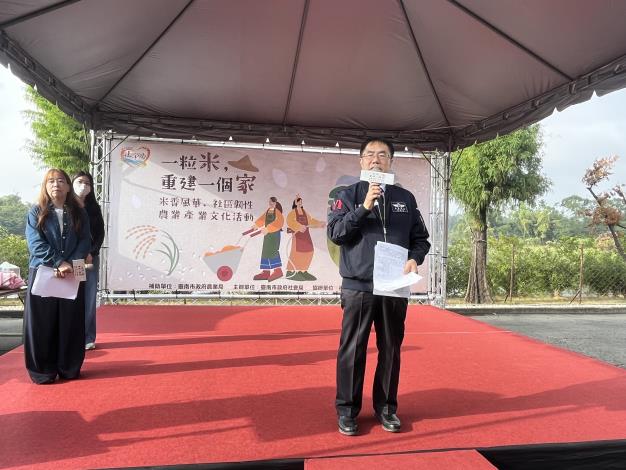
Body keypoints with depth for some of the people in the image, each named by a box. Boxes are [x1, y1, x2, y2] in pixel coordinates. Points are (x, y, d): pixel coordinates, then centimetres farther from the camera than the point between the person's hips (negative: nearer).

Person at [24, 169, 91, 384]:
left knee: (71, 322, 5)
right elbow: (35, 243, -6)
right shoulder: (36, 212, 5)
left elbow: (85, 242, 2)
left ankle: (69, 368, 16)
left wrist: (70, 264, -14)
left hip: (72, 275, 1)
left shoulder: (79, 213, 9)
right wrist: (58, 263, -17)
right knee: (42, 323, 2)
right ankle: (42, 371, 13)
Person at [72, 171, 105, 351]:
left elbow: (100, 233, 7)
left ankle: (87, 338, 8)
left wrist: (91, 253, -8)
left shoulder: (94, 208, 11)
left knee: (89, 298, 2)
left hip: (90, 258, 2)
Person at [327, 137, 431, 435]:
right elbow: (335, 232, -7)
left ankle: (386, 407, 26)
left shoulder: (405, 198, 12)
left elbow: (421, 238, 13)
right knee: (352, 350, 3)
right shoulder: (348, 195, 5)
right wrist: (364, 207, -17)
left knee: (391, 349, 11)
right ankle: (347, 409, 17)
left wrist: (414, 259, -7)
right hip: (358, 287, -2)